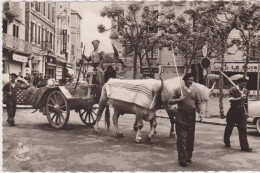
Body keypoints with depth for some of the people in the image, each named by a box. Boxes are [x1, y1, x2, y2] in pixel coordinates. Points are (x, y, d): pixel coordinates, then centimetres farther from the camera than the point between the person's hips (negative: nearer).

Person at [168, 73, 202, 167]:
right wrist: (178, 99, -17)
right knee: (182, 138, -4)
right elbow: (170, 101, 0)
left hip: (192, 116, 3)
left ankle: (188, 156, 25)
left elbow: (198, 102, 11)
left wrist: (200, 112, -4)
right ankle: (182, 159, 2)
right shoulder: (179, 90, 0)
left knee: (191, 137, 10)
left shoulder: (195, 90, 9)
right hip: (181, 117, -3)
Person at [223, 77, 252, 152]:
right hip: (233, 111, -4)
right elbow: (230, 99, -20)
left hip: (241, 111, 4)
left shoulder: (246, 91, 10)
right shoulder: (233, 89, -9)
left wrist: (246, 111, 18)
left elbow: (245, 102, 20)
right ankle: (227, 142, 29)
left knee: (243, 129, -4)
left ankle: (244, 146, -4)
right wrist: (240, 98, -31)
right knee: (229, 128, 10)